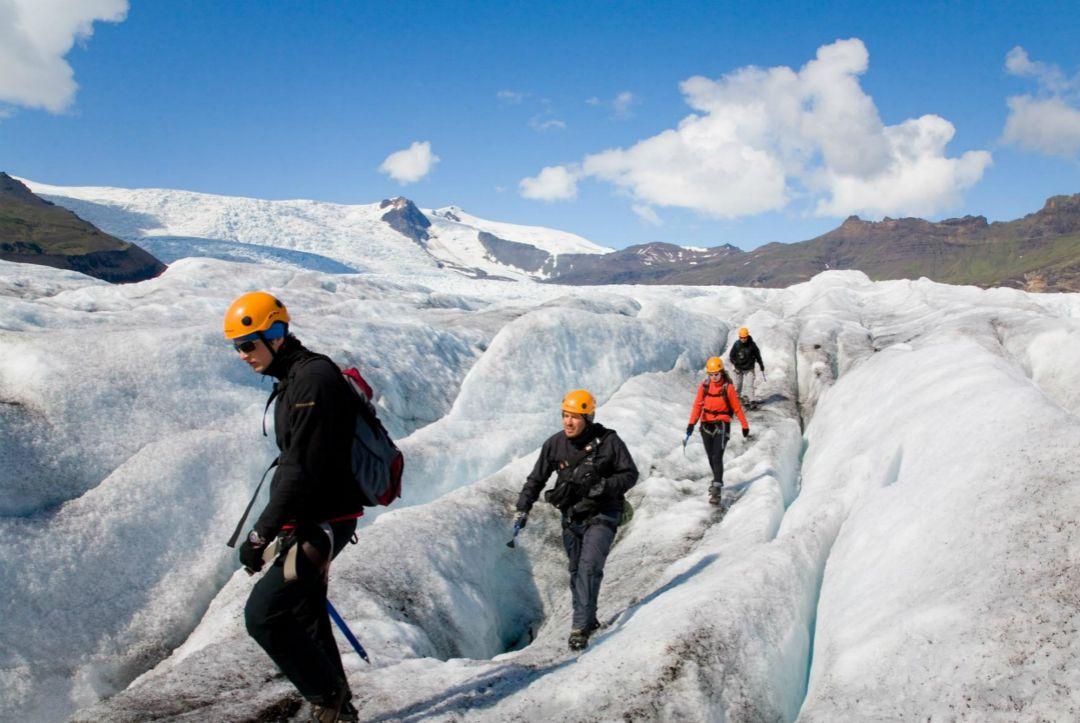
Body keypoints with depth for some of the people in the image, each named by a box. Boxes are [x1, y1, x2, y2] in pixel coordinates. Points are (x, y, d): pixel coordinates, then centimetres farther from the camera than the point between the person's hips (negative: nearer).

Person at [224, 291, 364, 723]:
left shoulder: (313, 379, -19)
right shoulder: (293, 380, 13)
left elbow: (302, 470, -24)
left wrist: (261, 534, -21)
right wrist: (275, 529, 25)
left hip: (321, 523, -10)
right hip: (309, 521, 10)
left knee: (262, 615, -10)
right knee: (306, 619, 16)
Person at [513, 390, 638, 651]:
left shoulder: (608, 441, -13)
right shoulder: (555, 444, -3)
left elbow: (630, 474, -5)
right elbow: (536, 478, 8)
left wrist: (604, 486, -22)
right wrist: (523, 508, -1)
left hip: (601, 515, -4)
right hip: (571, 517, 4)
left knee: (589, 567, -18)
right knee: (576, 571, 12)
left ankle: (580, 627, -14)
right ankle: (588, 619, 29)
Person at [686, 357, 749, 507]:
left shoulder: (728, 387, -7)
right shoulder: (704, 386, 0)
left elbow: (737, 407, -1)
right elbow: (697, 405, -5)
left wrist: (745, 426, 4)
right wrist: (691, 423, -16)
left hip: (722, 424, -4)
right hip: (706, 424, 4)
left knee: (717, 457, -15)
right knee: (711, 457, 14)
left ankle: (717, 490, -17)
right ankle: (718, 480, 37)